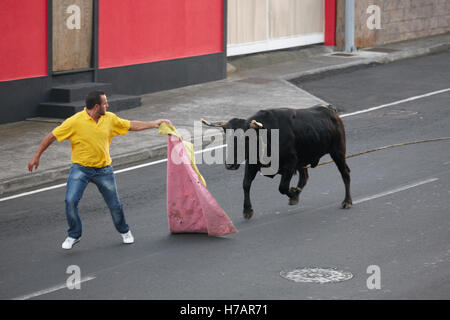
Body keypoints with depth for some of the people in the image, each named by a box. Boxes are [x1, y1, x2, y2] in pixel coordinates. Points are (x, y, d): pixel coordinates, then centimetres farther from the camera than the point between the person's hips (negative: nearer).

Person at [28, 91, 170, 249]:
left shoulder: (110, 119, -3)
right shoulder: (75, 121, -17)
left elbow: (131, 126, 11)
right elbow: (52, 136, -10)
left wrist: (154, 124, 10)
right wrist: (37, 156, -8)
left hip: (104, 169, 3)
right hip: (80, 168, -3)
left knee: (115, 204, 9)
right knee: (70, 201, -17)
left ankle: (124, 231, 36)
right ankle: (74, 235, 4)